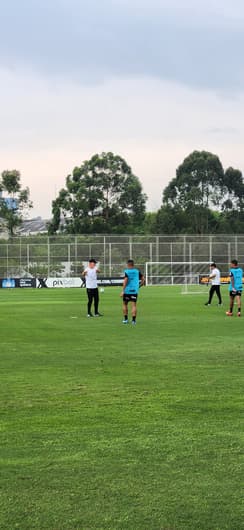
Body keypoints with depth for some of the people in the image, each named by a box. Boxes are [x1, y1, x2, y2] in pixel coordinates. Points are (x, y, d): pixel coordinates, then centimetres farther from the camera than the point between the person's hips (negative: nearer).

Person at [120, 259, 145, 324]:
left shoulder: (126, 272, -6)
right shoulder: (137, 271, 5)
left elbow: (125, 281, -16)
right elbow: (143, 279, 6)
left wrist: (123, 291, -16)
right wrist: (139, 286, 18)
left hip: (127, 290, -2)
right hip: (135, 291, 2)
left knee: (125, 304, 14)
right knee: (134, 305, 1)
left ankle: (125, 319, 13)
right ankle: (133, 320, -7)